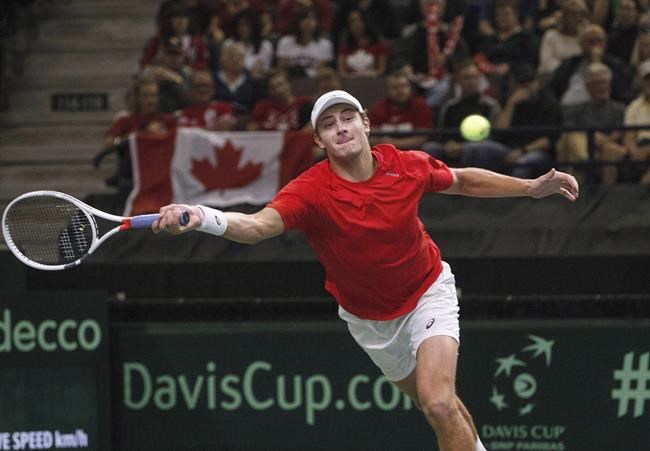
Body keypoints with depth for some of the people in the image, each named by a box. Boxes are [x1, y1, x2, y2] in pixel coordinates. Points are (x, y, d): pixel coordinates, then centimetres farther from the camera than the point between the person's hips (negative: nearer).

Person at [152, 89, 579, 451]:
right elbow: (258, 226, -47)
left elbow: (463, 180, 3)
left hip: (427, 291, -1)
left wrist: (533, 187, -1)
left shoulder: (409, 166, -19)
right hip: (368, 317, 1)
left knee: (439, 404, -21)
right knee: (439, 406, 17)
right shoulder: (311, 190, -28)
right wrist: (203, 217, -68)